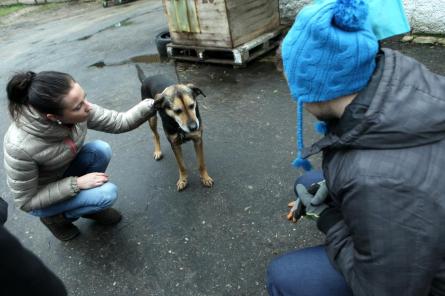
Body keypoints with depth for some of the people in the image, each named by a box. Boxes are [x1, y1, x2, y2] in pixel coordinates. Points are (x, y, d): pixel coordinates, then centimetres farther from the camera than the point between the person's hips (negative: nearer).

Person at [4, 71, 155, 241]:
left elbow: (120, 122, -16)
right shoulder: (20, 147, -38)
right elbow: (26, 201, -24)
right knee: (108, 193, -24)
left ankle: (88, 201, 6)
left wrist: (153, 104, -30)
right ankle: (57, 216, 5)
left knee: (101, 150, -21)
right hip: (38, 199, -5)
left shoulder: (77, 111, -25)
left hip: (64, 170, 6)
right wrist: (76, 184, -28)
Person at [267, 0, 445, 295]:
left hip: (416, 268, -6)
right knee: (308, 184, 12)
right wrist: (330, 187, -6)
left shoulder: (379, 184, -42)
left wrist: (325, 216, -16)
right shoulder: (389, 68, -20)